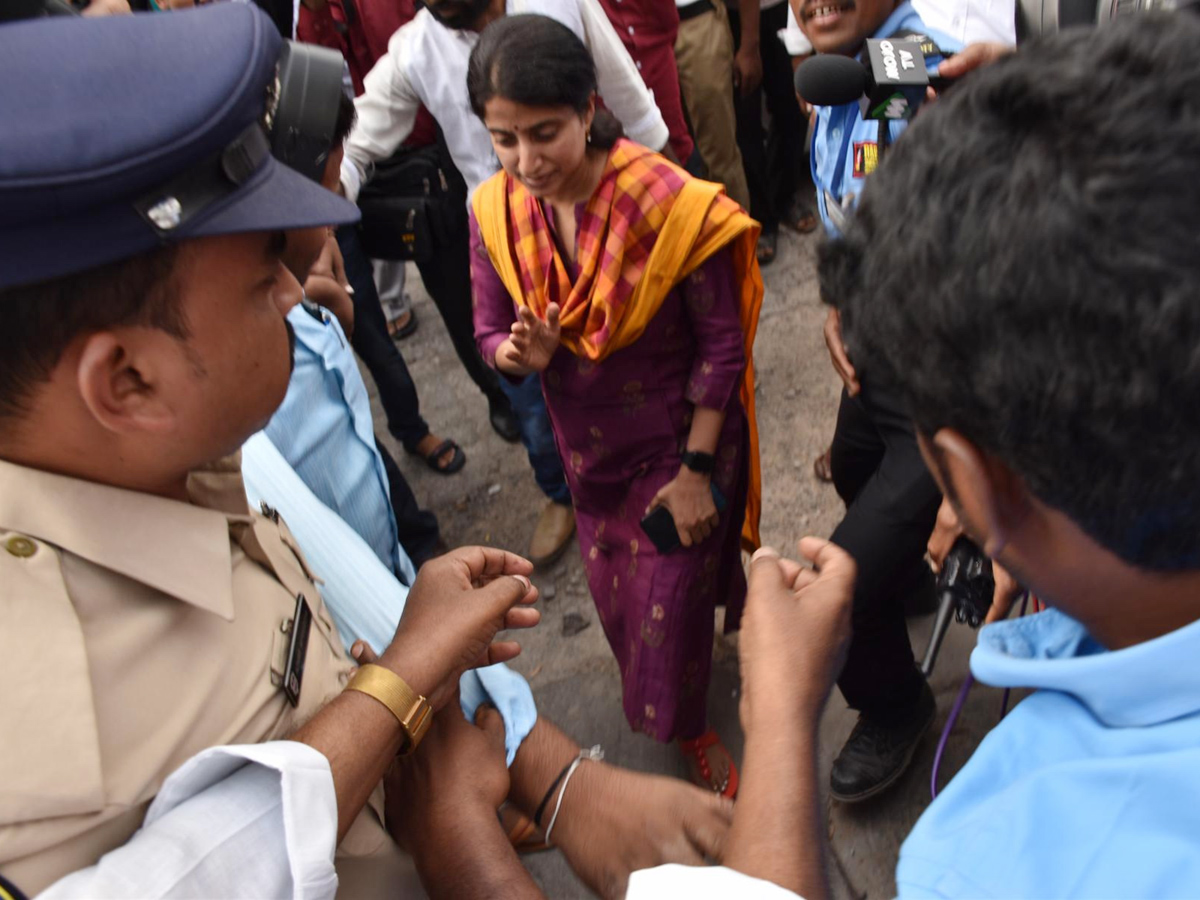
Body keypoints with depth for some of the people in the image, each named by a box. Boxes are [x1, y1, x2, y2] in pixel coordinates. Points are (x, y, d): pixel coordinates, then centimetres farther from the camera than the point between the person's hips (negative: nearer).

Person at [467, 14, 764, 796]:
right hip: (589, 444, 5)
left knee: (671, 596, 8)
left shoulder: (670, 203, -27)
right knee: (616, 594, 22)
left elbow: (721, 345, -18)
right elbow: (492, 330, -4)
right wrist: (522, 353, -29)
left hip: (681, 439, -4)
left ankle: (685, 727, 42)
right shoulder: (495, 211, -14)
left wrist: (697, 469, -16)